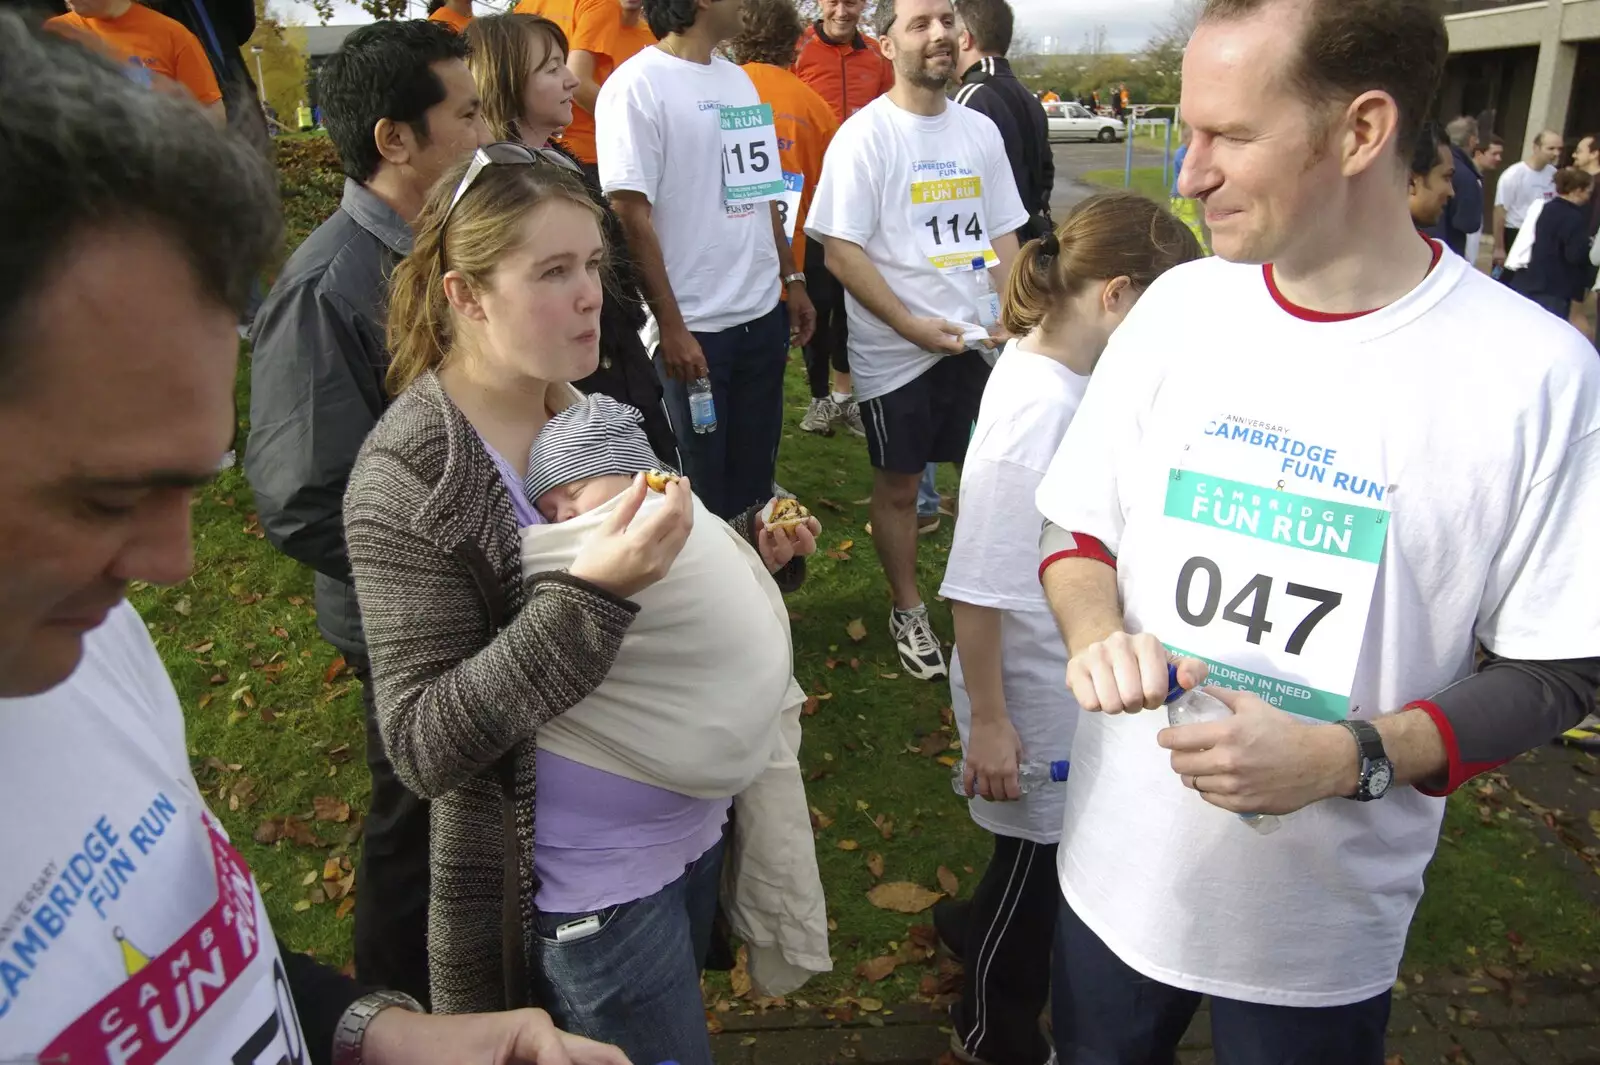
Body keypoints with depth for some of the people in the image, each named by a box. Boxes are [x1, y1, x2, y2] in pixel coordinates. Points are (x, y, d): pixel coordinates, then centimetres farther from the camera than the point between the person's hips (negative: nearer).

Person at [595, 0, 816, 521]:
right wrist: (671, 326, -17)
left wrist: (792, 280, 14)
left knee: (754, 477, 16)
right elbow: (632, 216, -15)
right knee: (700, 487, 7)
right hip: (693, 327, -7)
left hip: (763, 315, 7)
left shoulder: (738, 79, 12)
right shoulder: (638, 86, -11)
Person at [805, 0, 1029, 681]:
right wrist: (913, 326, -16)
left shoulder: (980, 131, 8)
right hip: (896, 352, -4)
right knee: (898, 484, 8)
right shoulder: (865, 135, -9)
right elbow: (841, 251, -14)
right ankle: (908, 612, 25)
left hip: (977, 341, 5)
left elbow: (1002, 234, 14)